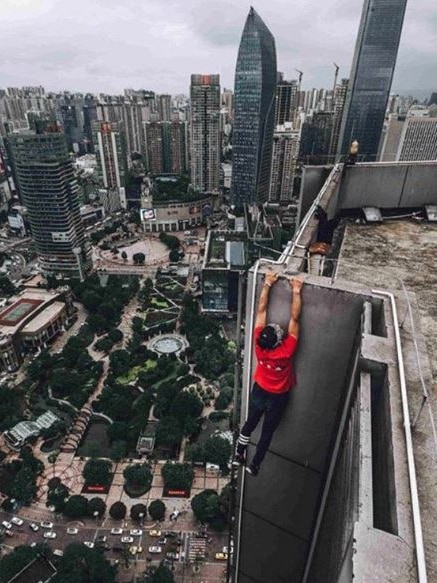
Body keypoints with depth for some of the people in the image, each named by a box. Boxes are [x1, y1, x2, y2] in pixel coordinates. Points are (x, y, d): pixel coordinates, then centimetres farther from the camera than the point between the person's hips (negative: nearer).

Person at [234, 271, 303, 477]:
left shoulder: (259, 344, -30)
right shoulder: (286, 351, -36)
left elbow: (261, 310, -25)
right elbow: (295, 318, -34)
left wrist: (267, 284, -21)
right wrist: (296, 291, -30)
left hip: (259, 392, 3)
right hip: (278, 397, -3)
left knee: (250, 424, 25)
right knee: (267, 432, 19)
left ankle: (239, 455, 43)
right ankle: (254, 465, 36)